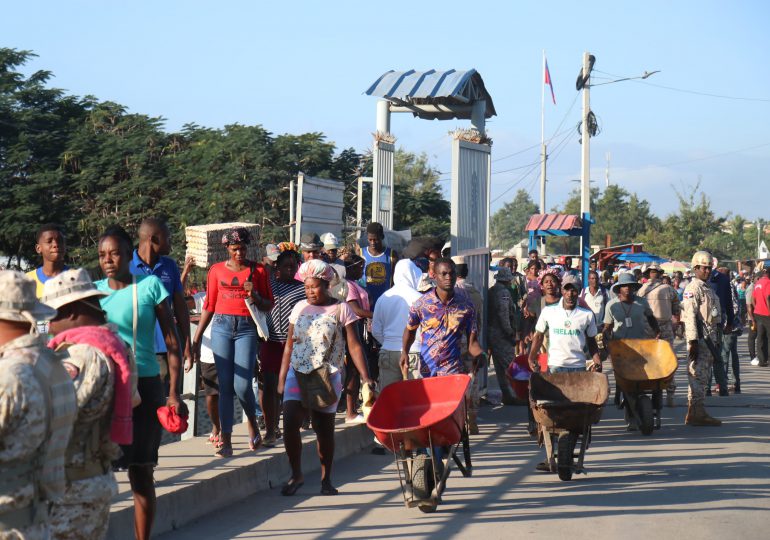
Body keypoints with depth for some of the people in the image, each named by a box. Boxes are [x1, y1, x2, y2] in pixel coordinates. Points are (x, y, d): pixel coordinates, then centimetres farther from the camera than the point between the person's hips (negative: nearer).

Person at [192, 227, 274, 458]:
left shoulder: (258, 270, 7)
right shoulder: (217, 270, 10)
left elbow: (269, 306, 11)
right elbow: (209, 306, 14)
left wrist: (255, 296, -10)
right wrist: (197, 338, 11)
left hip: (247, 328, -1)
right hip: (222, 326, 1)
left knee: (242, 385, -11)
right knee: (225, 385, -2)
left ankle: (252, 423, 19)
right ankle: (226, 441, 2)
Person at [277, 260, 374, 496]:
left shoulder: (341, 309, 0)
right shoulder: (300, 308, 10)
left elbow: (354, 346, -3)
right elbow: (289, 345, 15)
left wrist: (365, 377, -11)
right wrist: (282, 378, 10)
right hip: (298, 373, 3)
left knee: (324, 429, 4)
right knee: (289, 424, -12)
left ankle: (326, 479, 19)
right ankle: (296, 475, 3)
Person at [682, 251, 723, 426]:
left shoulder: (707, 288, 20)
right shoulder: (693, 288, -11)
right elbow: (690, 316, -19)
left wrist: (714, 341, 24)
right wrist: (693, 342, -24)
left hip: (709, 337, 10)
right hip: (699, 338, -10)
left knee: (703, 376, 13)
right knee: (697, 374, -8)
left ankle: (696, 413, 18)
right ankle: (696, 413, -7)